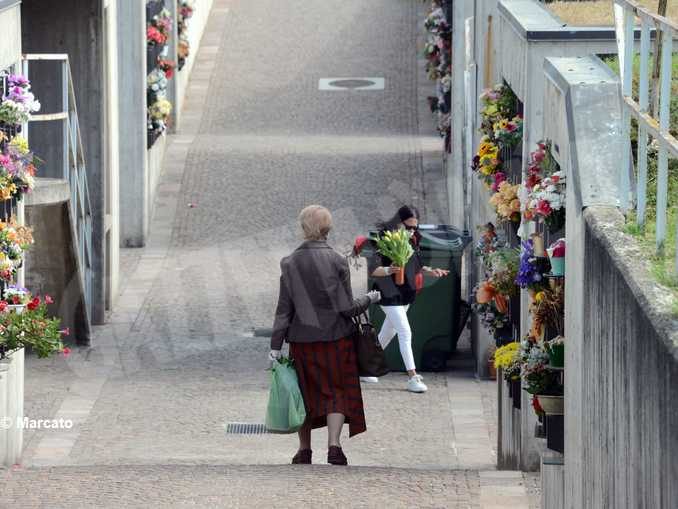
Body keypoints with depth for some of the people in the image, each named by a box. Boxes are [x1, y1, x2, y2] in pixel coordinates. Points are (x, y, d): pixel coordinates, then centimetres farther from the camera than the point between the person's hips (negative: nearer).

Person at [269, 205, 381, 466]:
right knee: (337, 392, 6)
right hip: (335, 337, -2)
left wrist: (276, 345, -1)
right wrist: (369, 299, 11)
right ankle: (334, 445, -10)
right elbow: (347, 308, -8)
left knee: (306, 393, 15)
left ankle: (304, 450, 21)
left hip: (302, 339, 2)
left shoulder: (290, 263, -4)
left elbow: (284, 308, -4)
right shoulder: (337, 261, -9)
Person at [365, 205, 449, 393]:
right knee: (405, 333, -13)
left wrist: (431, 271, 0)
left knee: (387, 334, 17)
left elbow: (416, 266, 17)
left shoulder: (412, 241, 5)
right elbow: (373, 269, -22)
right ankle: (412, 378, -12)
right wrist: (388, 270, -40)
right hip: (390, 294, -8)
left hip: (406, 293, 8)